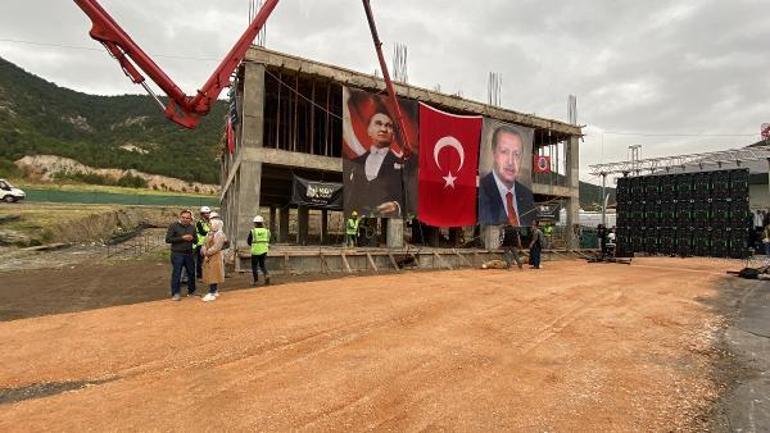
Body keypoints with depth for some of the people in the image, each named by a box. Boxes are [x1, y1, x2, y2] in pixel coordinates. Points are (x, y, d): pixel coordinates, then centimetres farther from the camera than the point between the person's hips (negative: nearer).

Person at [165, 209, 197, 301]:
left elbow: (196, 240, 17)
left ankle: (191, 291, 27)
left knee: (191, 273, 11)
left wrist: (192, 238, -7)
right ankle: (175, 293, 10)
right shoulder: (174, 226, -5)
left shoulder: (192, 227, 10)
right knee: (176, 273, 0)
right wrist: (182, 238, -18)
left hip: (189, 254, 5)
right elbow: (168, 239, -12)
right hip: (177, 254, -5)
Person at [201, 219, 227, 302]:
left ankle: (212, 294, -6)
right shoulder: (209, 234, 15)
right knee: (209, 275, 13)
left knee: (213, 275, -7)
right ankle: (215, 291, 23)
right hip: (208, 257, 9)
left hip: (216, 257, -9)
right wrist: (204, 252, -9)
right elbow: (205, 244, 8)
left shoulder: (220, 235, -12)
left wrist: (207, 253, -16)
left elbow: (216, 247, -19)